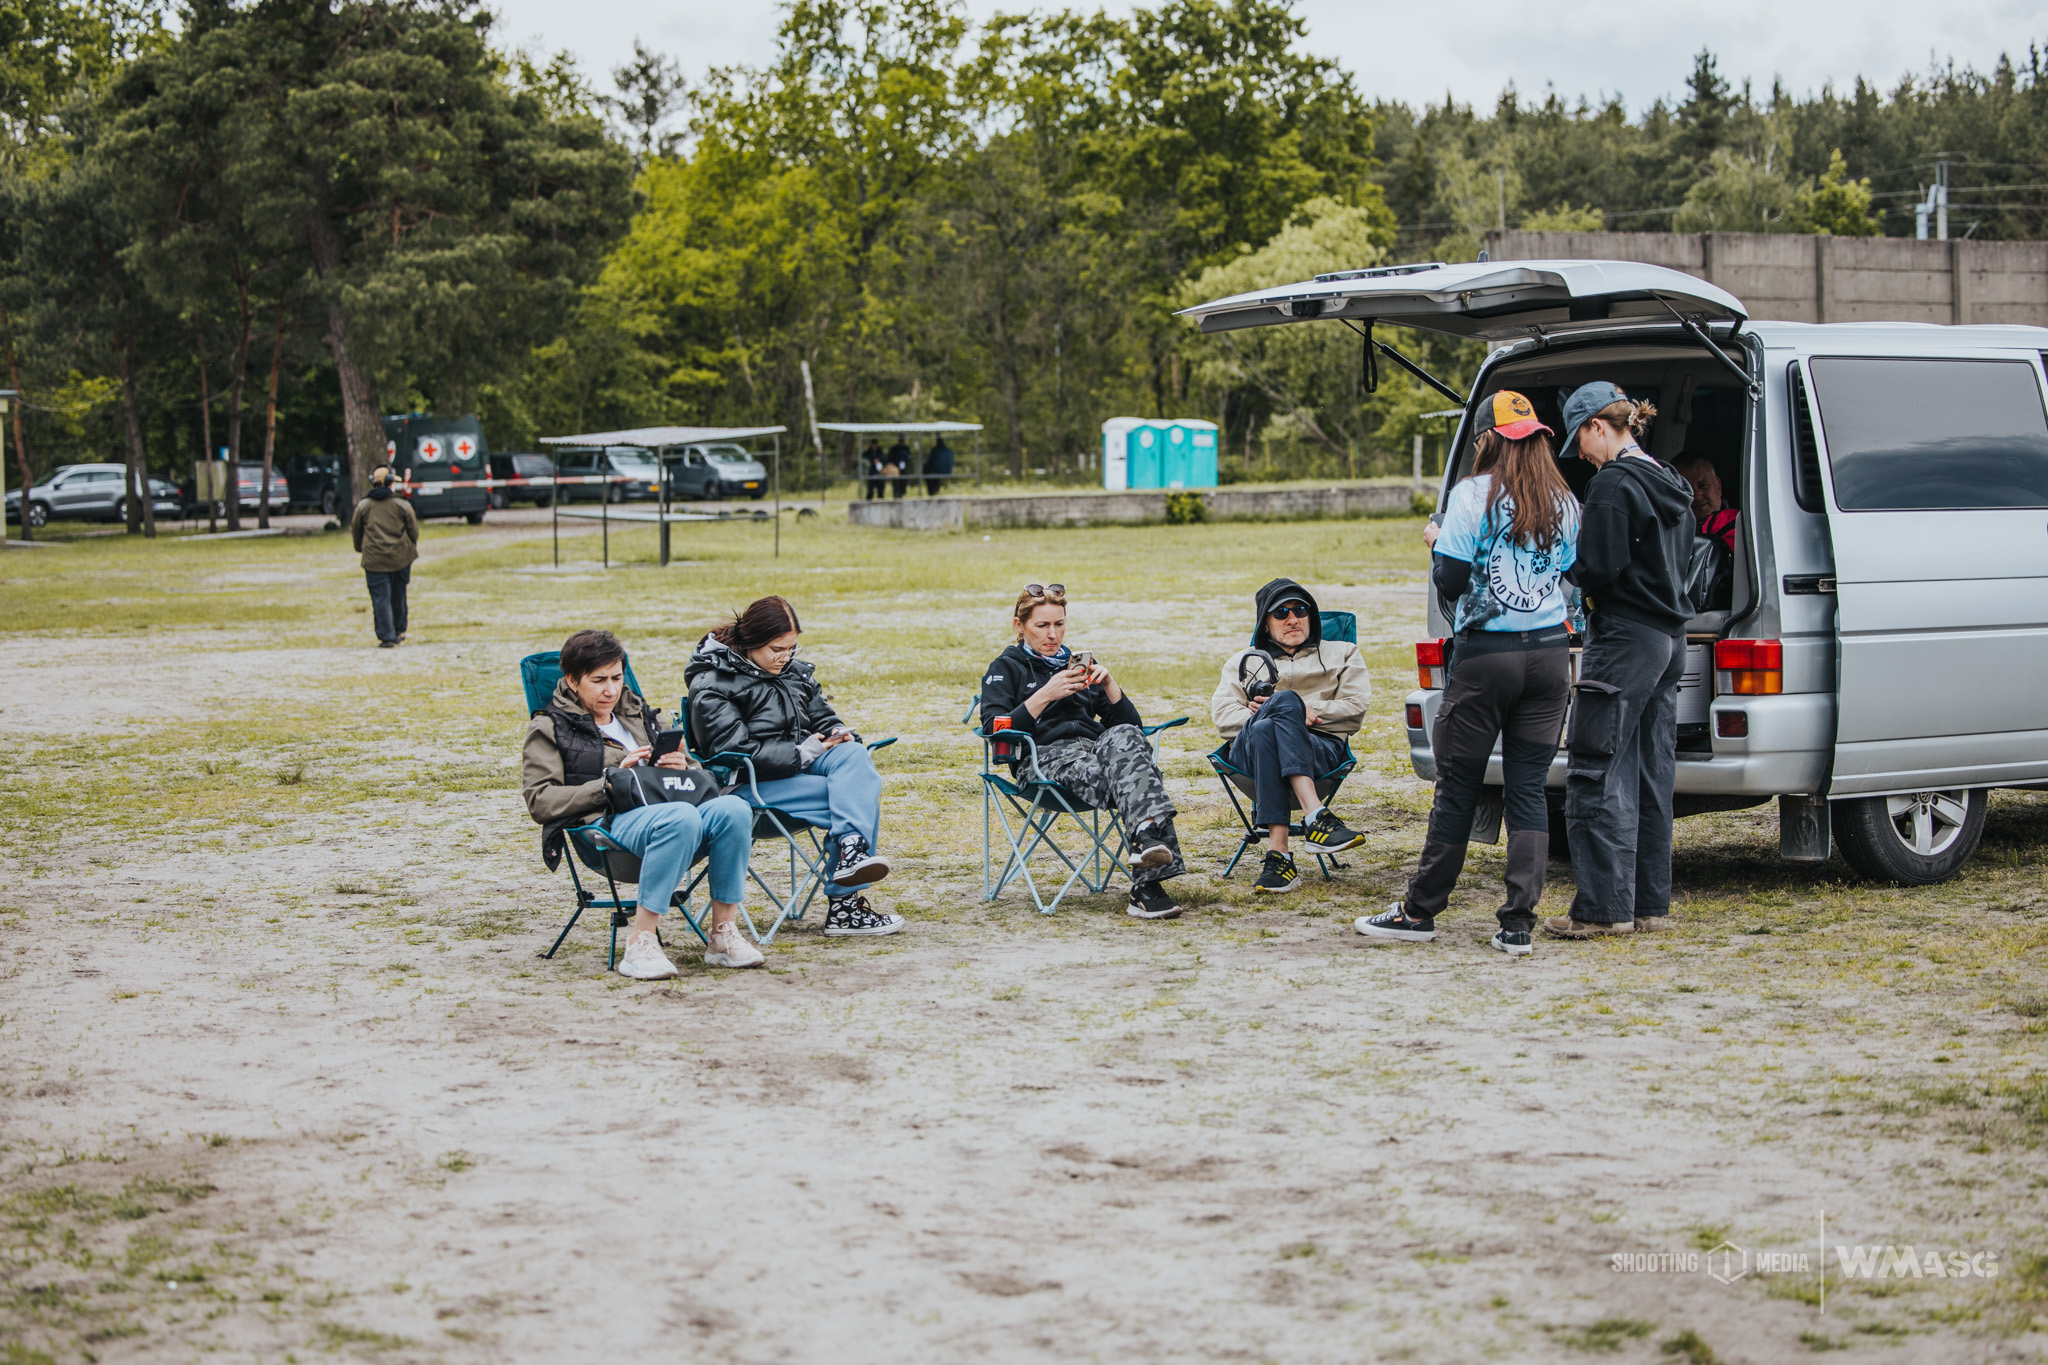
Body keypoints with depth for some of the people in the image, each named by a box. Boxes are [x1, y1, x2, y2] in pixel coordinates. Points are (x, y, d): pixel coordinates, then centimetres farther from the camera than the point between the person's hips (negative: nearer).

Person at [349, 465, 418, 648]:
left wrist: (359, 548, 31)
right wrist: (411, 549, 25)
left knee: (381, 599, 0)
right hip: (400, 557, 1)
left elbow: (356, 532, 11)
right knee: (398, 596, 17)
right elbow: (414, 530, 6)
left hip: (374, 560, -1)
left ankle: (387, 637, -6)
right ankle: (399, 631, 30)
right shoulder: (403, 505, -2)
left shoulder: (363, 506, 0)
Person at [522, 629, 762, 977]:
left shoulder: (641, 715, 31)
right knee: (680, 817, -40)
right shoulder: (549, 728, 15)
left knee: (733, 809, -29)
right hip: (610, 823, -5)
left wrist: (682, 768, 6)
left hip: (665, 807, 5)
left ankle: (724, 933, -23)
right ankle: (640, 944, -38)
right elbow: (539, 801, 0)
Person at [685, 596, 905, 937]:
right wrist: (800, 754, -17)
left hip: (801, 764, 7)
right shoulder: (711, 687, -8)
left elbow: (823, 718, 24)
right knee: (858, 801, -26)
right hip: (753, 784, -7)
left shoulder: (794, 672, 17)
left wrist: (843, 736, -2)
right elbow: (736, 751, -17)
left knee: (854, 755, -29)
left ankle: (852, 854, -43)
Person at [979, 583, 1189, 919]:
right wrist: (1045, 695, -9)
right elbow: (995, 731, -1)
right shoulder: (1005, 669, 19)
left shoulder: (1079, 664, 32)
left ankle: (1147, 836, -56)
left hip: (1096, 748, 4)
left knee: (1125, 737, -36)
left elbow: (1131, 724, 23)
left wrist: (1108, 683, 5)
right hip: (1048, 756, -4)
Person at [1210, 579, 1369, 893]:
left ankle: (1277, 854, -50)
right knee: (1285, 699, -35)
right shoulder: (1242, 662, 32)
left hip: (1320, 751, -1)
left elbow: (1355, 710, 12)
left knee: (1265, 729, -37)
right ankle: (1316, 817, -50)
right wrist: (1290, 713, -4)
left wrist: (1306, 713, -4)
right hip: (1249, 753, 1)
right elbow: (1223, 717, 12)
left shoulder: (1341, 654, 31)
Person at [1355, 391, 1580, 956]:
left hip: (1486, 655, -4)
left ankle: (1420, 912, 14)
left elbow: (1451, 582, -11)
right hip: (1549, 654, 4)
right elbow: (1569, 572, 13)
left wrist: (1437, 543, 7)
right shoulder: (1564, 502, 7)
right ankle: (1518, 924, 1)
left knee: (1458, 787, 4)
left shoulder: (1475, 495, -8)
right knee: (1529, 788, 5)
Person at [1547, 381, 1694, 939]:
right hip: (1669, 640, 10)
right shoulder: (1669, 484, 14)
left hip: (1624, 641, -10)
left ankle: (1604, 908, -5)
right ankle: (1650, 903, 17)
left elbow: (1598, 570, -19)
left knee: (1596, 773, -5)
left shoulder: (1614, 483, -15)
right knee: (1650, 774, 13)